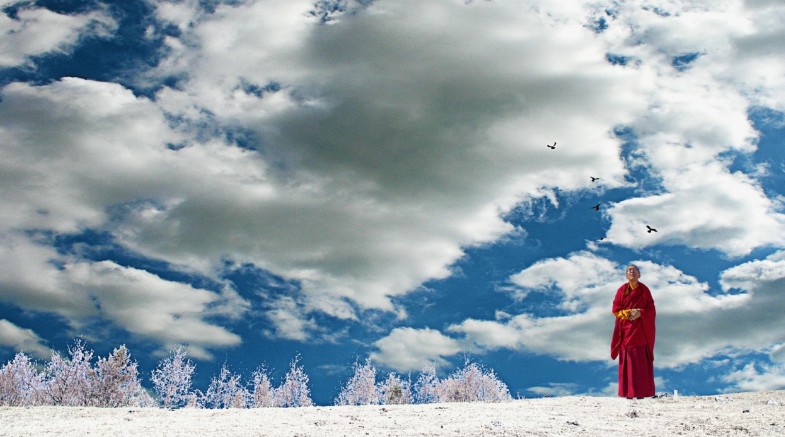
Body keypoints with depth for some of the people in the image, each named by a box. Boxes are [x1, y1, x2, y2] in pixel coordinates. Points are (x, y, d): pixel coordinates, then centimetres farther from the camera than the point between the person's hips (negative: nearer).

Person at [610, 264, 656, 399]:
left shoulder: (644, 290, 1)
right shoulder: (622, 290, 3)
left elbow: (651, 310, 0)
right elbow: (615, 309, 1)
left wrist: (639, 313, -17)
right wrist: (629, 312, -14)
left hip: (641, 330, -1)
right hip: (626, 330, 1)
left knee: (641, 360, -3)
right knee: (627, 360, -1)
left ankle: (641, 392, 1)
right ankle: (628, 392, 2)